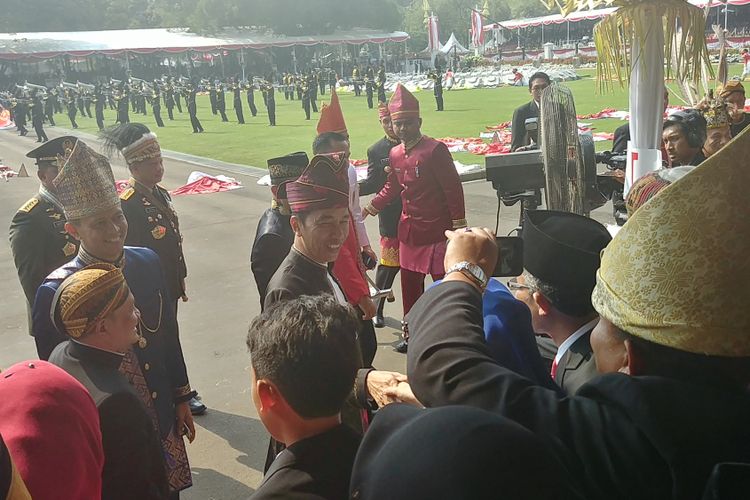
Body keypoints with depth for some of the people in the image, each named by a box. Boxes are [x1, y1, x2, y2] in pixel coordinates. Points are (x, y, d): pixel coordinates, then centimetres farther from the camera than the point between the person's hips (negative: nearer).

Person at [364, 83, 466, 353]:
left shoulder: (435, 149, -15)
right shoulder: (395, 154, 6)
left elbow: (453, 189, -14)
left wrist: (459, 226, -15)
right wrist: (367, 209, 16)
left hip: (438, 232, -7)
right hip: (409, 232, 7)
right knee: (410, 286, 15)